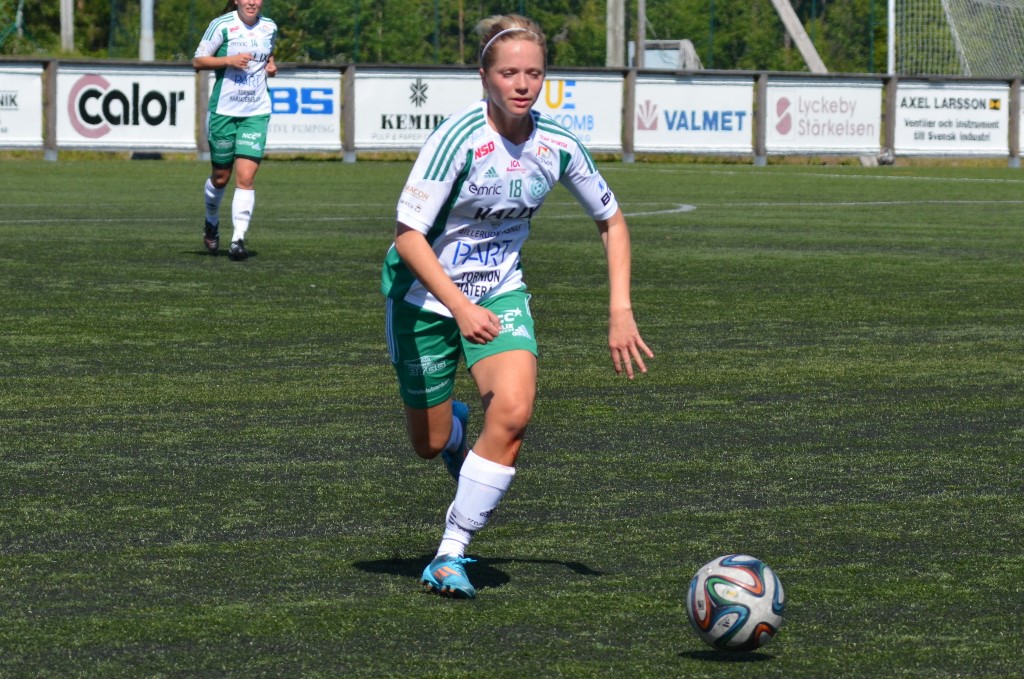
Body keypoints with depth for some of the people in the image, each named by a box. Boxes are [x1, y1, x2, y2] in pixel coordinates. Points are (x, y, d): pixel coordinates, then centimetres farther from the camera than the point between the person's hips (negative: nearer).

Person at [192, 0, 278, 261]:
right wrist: (229, 60, -20)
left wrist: (271, 66, 4)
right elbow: (198, 61, -5)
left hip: (256, 112, 2)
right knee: (220, 177, 10)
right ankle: (212, 224, 38)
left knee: (245, 178, -11)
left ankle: (238, 238, -11)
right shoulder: (222, 25, -7)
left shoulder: (269, 27, 6)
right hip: (223, 110, -2)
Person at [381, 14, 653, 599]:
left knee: (513, 413, -23)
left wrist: (621, 310, -3)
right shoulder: (460, 138, -25)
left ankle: (451, 555, -11)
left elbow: (611, 219, 5)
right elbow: (409, 235, -24)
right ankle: (455, 422, 48)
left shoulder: (557, 145, -11)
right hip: (425, 293, -3)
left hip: (500, 291, 3)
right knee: (430, 444, 7)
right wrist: (461, 307, -34)